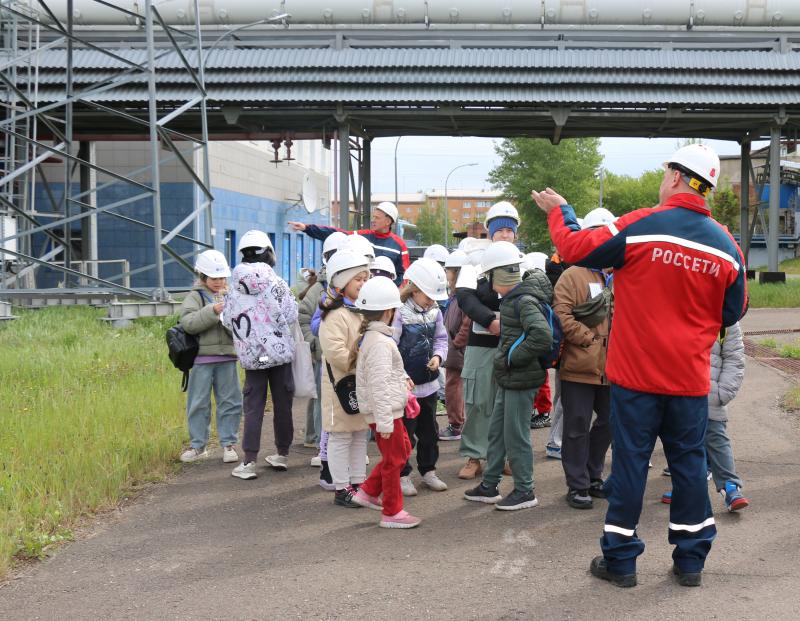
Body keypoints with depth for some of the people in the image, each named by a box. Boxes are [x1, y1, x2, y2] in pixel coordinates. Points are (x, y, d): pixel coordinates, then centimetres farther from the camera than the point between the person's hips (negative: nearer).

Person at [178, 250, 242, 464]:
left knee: (229, 401, 6)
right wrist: (212, 311, -23)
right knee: (198, 402, 5)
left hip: (227, 357, 3)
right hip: (202, 359, -2)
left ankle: (228, 443, 16)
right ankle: (198, 445, 16)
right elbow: (188, 322, -15)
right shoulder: (195, 297, 1)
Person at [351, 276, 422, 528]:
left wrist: (402, 378, 16)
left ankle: (369, 492, 26)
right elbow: (379, 384, -25)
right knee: (393, 459, 1)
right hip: (385, 411, -10)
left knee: (403, 449, 21)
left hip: (391, 408, 10)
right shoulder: (380, 342, -21)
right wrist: (385, 421, -25)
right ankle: (392, 513, 12)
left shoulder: (370, 337, 12)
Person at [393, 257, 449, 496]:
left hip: (429, 383, 7)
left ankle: (428, 471, 32)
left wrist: (437, 356, -8)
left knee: (429, 431, 17)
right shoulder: (399, 313, -17)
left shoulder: (434, 312, 4)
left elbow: (441, 339, 14)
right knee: (405, 433, 3)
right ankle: (402, 475, 16)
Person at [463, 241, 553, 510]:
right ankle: (489, 486, 27)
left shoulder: (525, 301, -19)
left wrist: (511, 358, -22)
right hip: (509, 378, 10)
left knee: (516, 435, 0)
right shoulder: (514, 297, 10)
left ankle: (524, 491, 13)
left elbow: (542, 336, -31)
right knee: (497, 431, 16)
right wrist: (506, 359, 10)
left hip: (522, 379, -10)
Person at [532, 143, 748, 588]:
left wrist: (558, 211, 12)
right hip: (691, 379, 3)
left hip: (637, 372, -2)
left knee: (630, 460, 5)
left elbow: (575, 248, -5)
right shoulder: (726, 245, -2)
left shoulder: (641, 226, -13)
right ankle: (691, 560, 19)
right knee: (689, 461, 12)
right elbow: (734, 312, 9)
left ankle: (620, 560, 13)